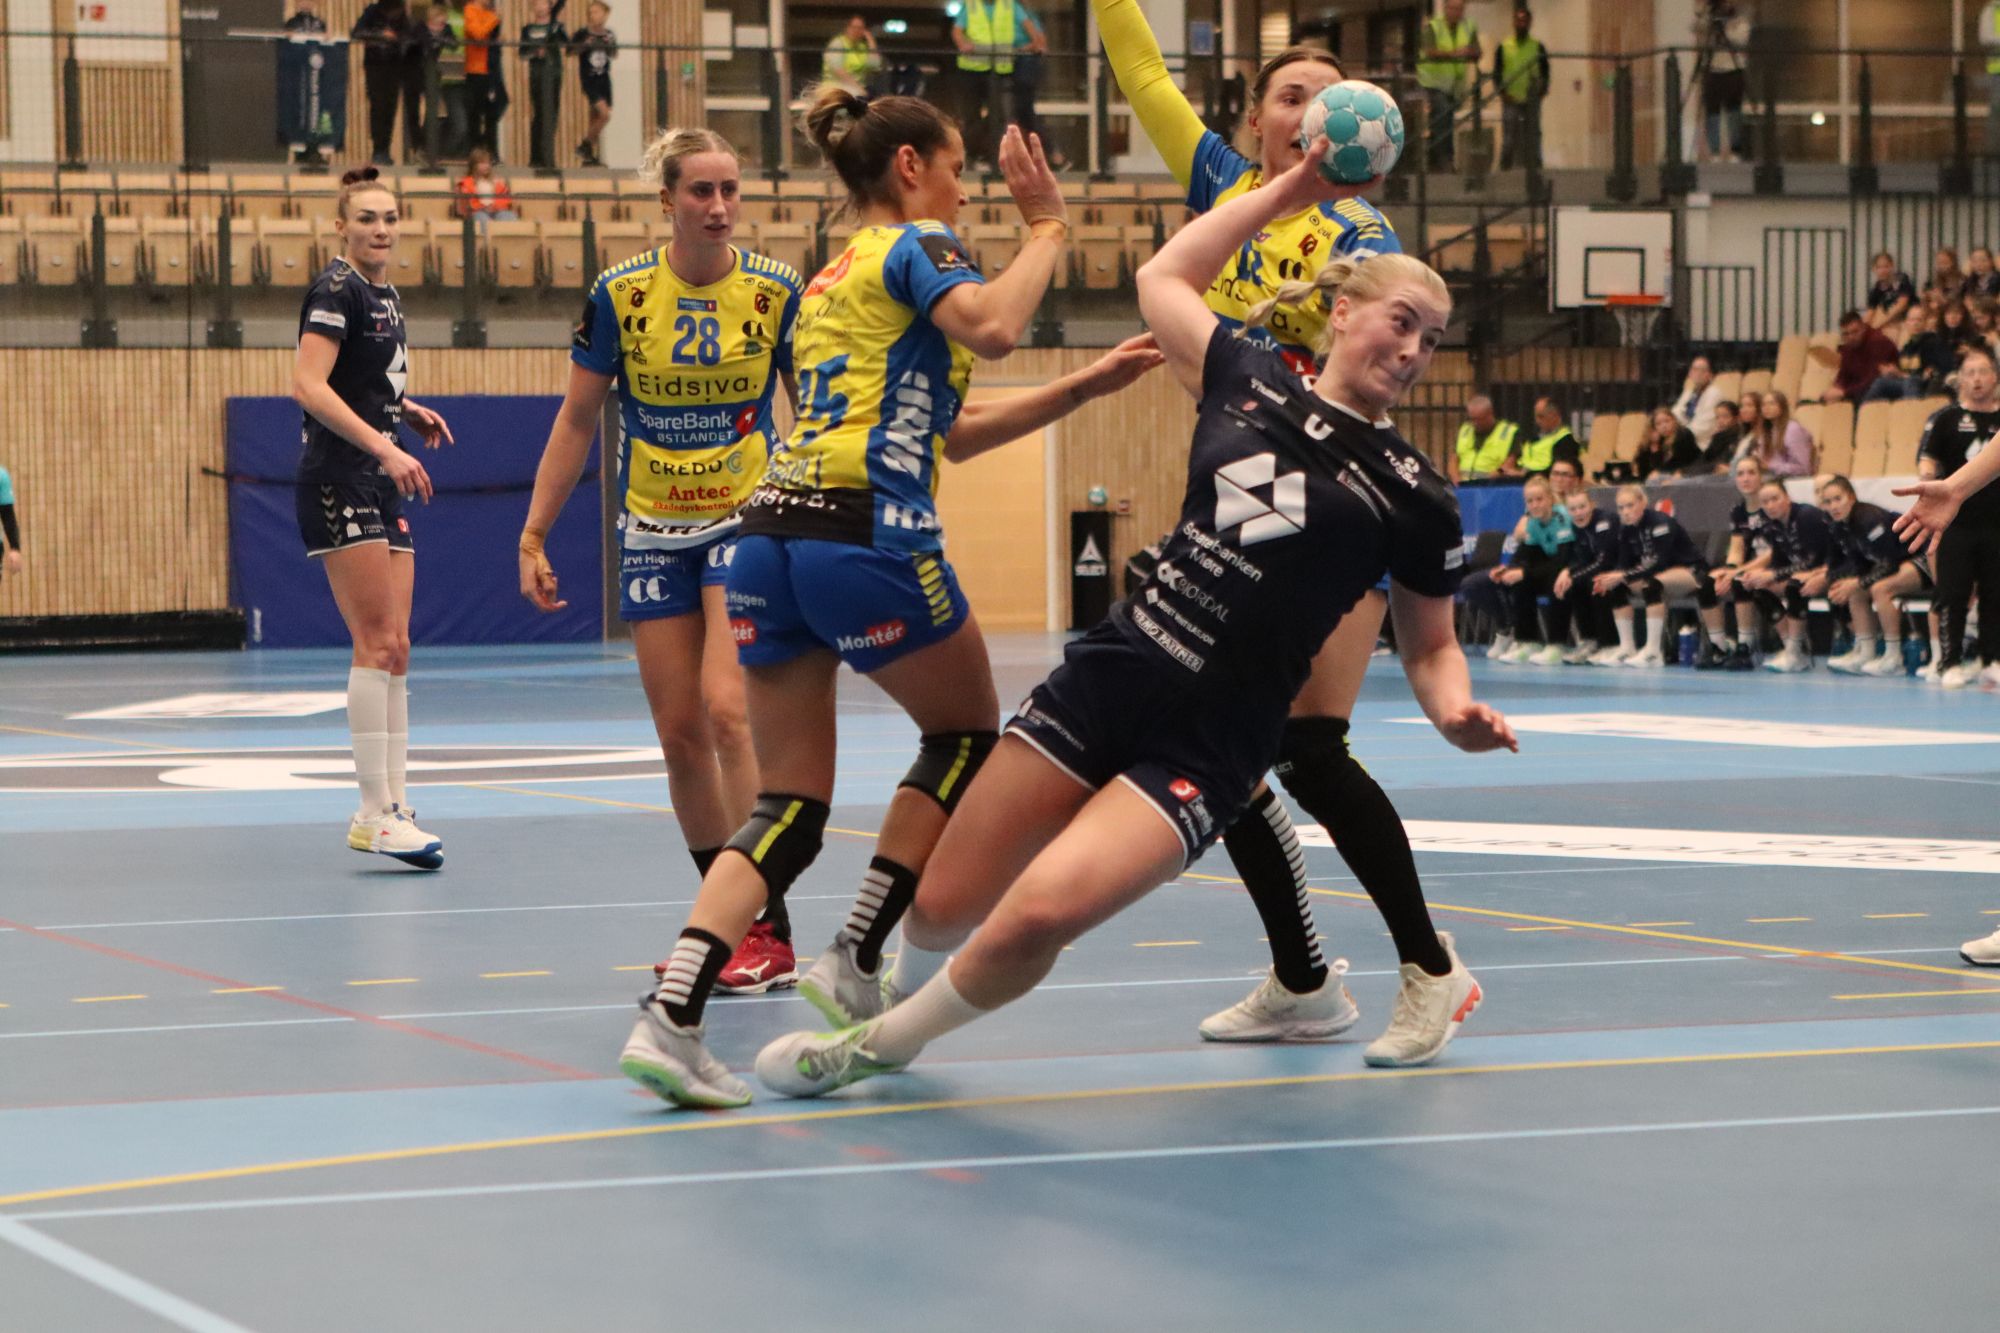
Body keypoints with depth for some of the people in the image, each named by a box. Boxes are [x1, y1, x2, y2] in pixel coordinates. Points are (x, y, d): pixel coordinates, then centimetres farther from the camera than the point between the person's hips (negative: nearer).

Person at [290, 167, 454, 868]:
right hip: (339, 485, -9)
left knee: (394, 650, 6)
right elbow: (308, 386, -20)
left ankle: (390, 806, 8)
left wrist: (405, 408, 10)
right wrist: (386, 448, -26)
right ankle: (377, 812, -13)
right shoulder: (337, 289, -10)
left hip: (381, 491, 9)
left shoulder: (386, 295, 17)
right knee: (377, 643, -13)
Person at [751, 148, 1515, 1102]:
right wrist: (1293, 189, 23)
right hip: (1108, 675, 3)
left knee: (1039, 915, -23)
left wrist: (1456, 711, -11)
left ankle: (882, 1044, 4)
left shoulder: (1414, 497, 2)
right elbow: (1164, 276, 24)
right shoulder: (1248, 382, 9)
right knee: (941, 908, 3)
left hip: (1206, 748, -3)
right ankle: (908, 990, 40)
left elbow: (1430, 646, 11)